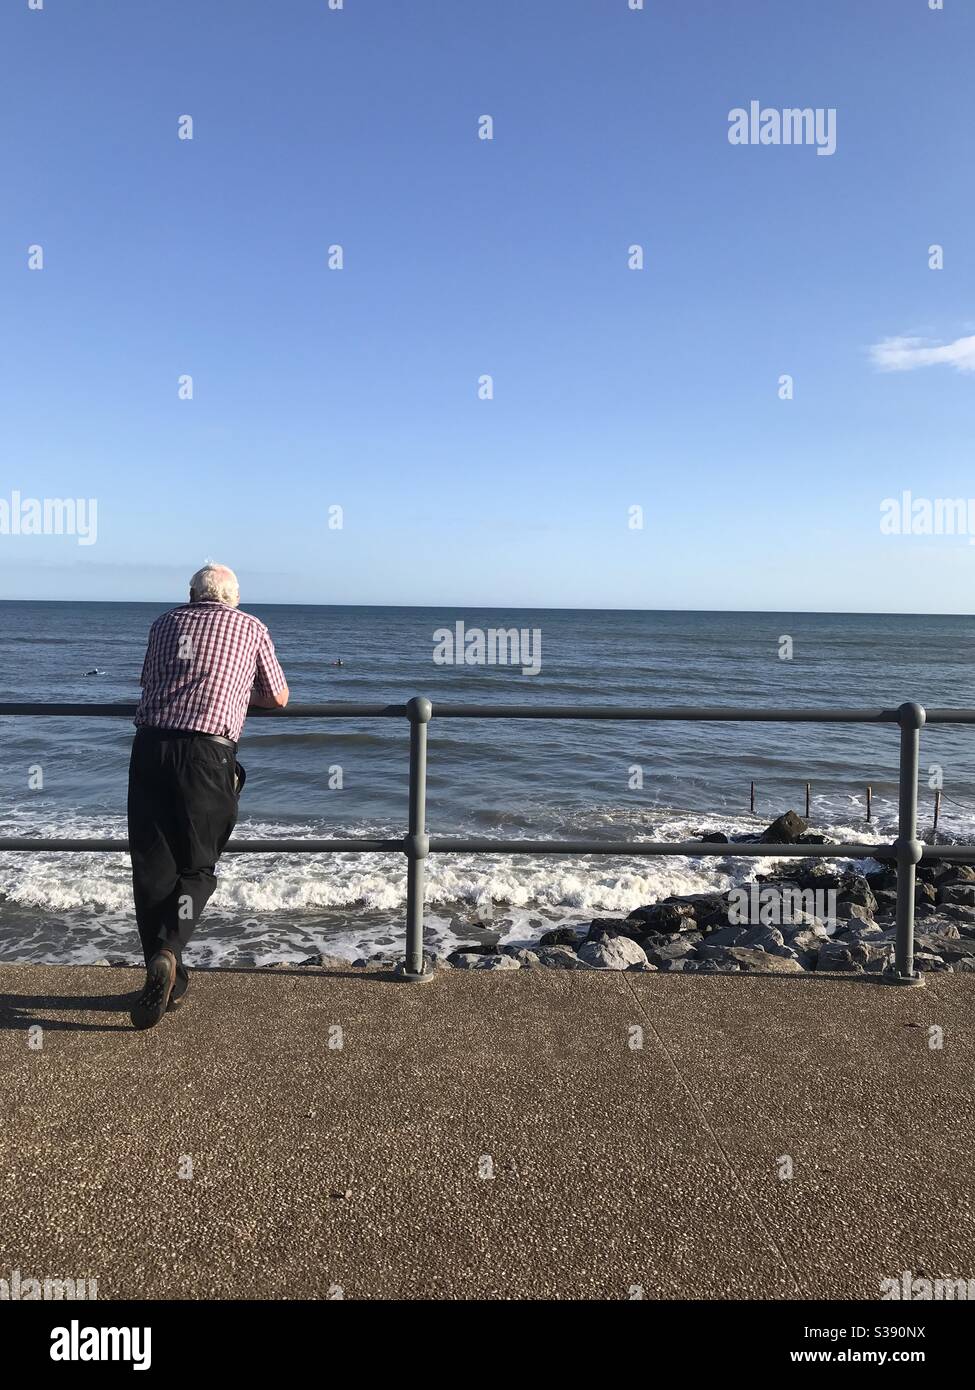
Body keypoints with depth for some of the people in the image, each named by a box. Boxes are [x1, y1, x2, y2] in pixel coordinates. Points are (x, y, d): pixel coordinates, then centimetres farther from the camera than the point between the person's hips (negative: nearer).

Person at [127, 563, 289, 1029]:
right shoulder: (251, 627, 13)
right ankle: (166, 954, -14)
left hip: (150, 746, 2)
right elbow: (278, 698, 21)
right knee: (196, 867, 9)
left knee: (151, 867, 8)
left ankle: (169, 981, 12)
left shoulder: (164, 623, 20)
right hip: (206, 751, -2)